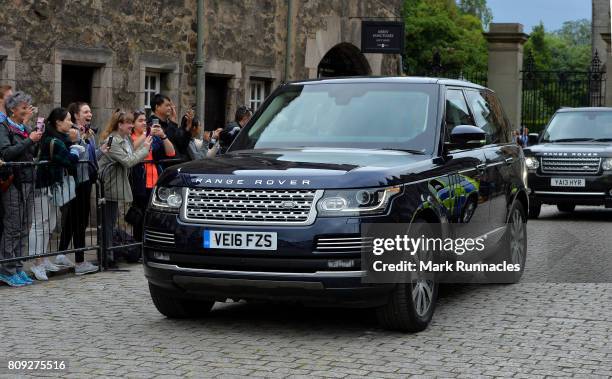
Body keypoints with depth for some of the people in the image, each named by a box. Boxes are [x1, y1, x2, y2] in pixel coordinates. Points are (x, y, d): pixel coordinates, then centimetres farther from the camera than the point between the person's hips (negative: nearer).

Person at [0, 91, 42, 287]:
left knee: (25, 226, 7)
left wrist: (38, 139, 3)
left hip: (28, 181, 7)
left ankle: (18, 267, 13)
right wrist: (30, 140, -17)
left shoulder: (26, 129, 16)